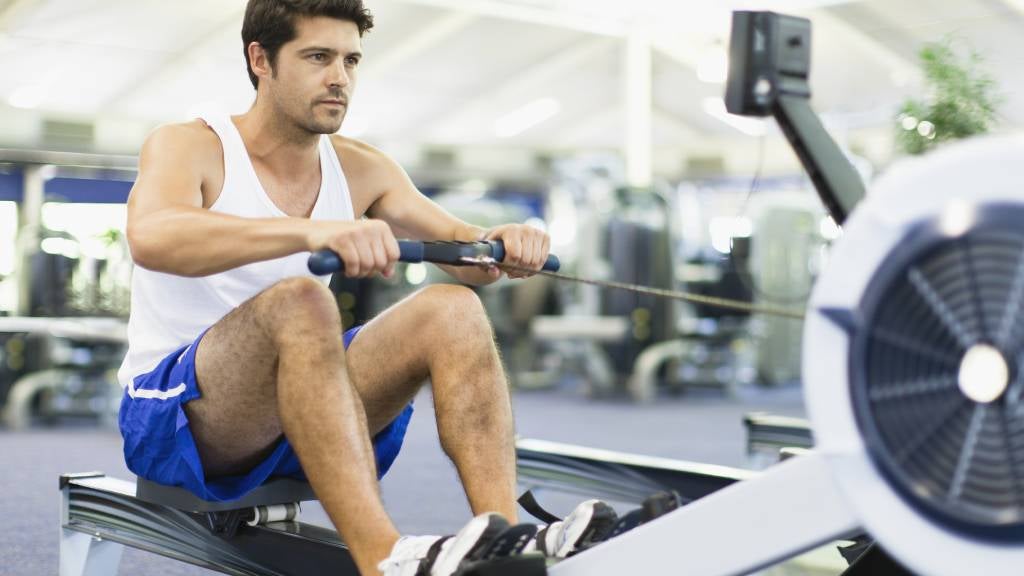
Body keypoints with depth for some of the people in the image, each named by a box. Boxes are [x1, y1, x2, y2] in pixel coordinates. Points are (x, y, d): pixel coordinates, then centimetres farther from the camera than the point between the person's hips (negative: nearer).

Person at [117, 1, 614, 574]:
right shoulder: (187, 148, -11)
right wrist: (312, 231, -49)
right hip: (176, 415, -5)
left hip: (309, 410, 5)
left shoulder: (361, 170, 6)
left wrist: (499, 243, -25)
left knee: (454, 309, -18)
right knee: (299, 301, -36)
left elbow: (462, 247, 1)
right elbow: (150, 236, -33)